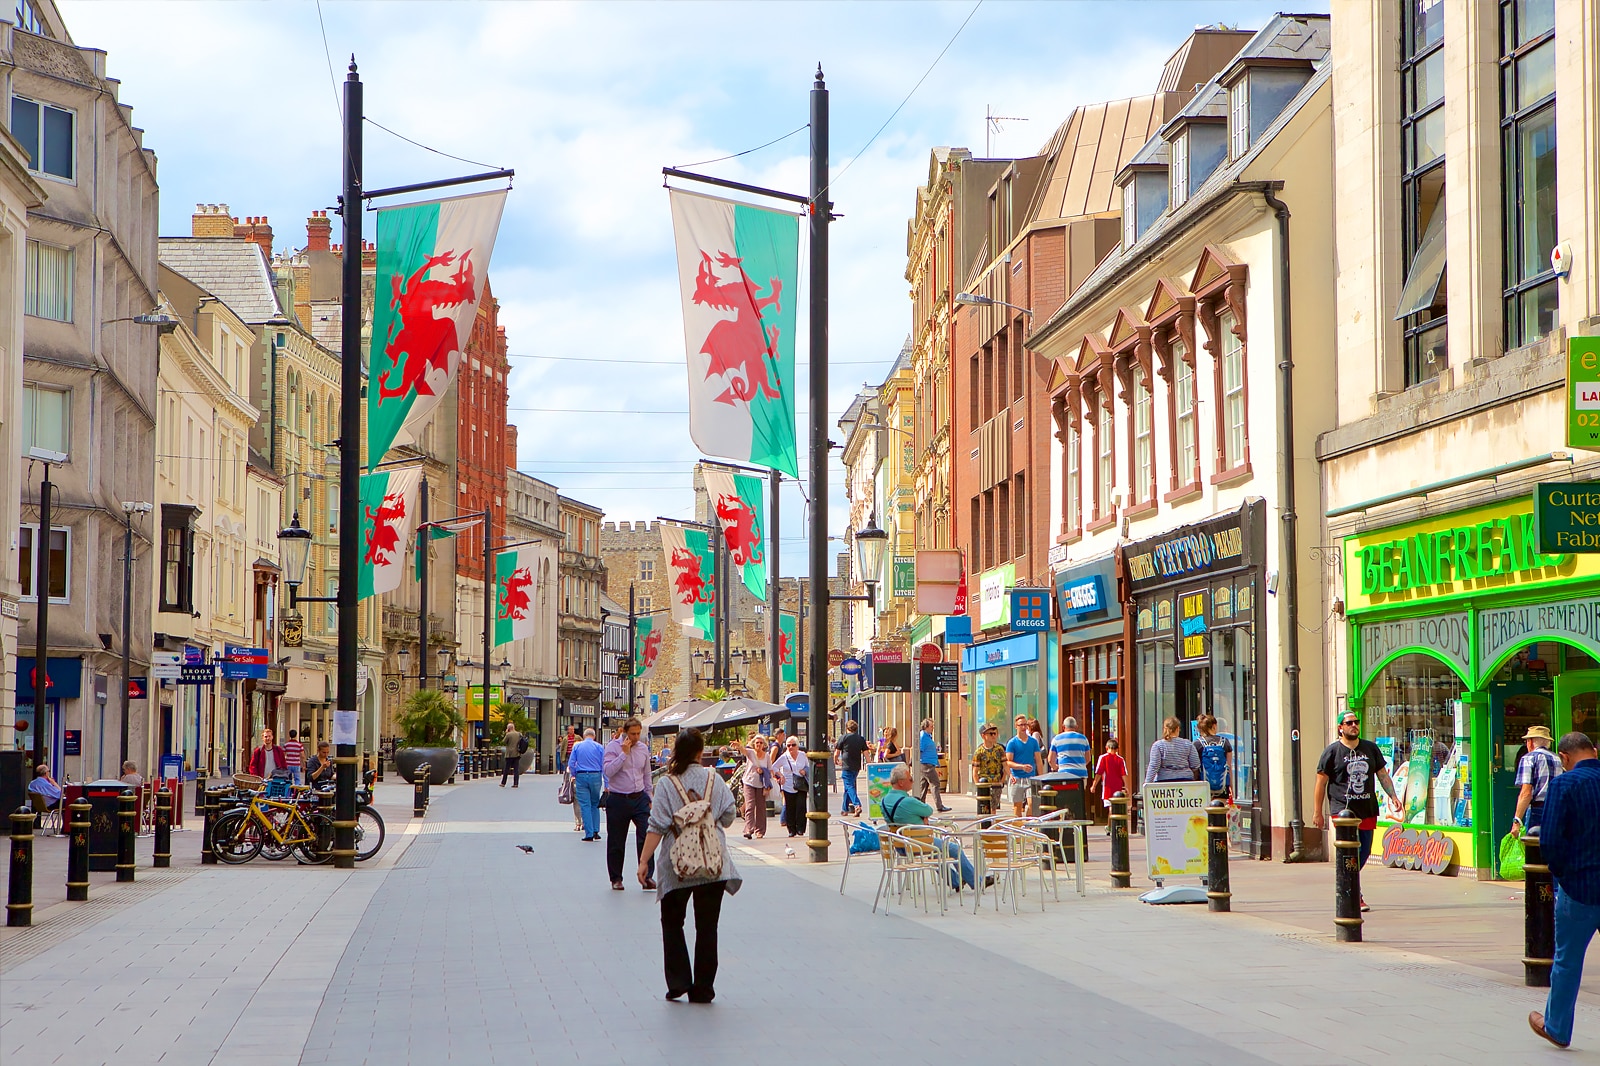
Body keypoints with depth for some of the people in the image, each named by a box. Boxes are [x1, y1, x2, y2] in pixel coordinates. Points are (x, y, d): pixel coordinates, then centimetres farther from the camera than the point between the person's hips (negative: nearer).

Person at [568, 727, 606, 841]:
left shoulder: (577, 746, 5)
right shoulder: (599, 747, 2)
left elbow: (571, 763, 1)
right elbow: (604, 766, 0)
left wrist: (574, 776, 16)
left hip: (581, 776, 0)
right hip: (595, 776, 0)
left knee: (585, 806, 1)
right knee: (595, 804, 14)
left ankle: (589, 833, -2)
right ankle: (596, 831, 9)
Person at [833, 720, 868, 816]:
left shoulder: (843, 738, -5)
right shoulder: (861, 739, 5)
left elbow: (836, 753, 2)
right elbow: (866, 753, 2)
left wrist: (835, 761, 21)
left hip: (846, 766, -5)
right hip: (857, 767, 5)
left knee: (849, 786, -9)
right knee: (847, 787, 18)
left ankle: (857, 805, -29)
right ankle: (845, 809, 24)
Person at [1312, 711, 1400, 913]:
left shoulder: (1371, 748, 13)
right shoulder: (1332, 751, 0)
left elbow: (1382, 774, 19)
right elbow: (1321, 782, 2)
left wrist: (1393, 796, 4)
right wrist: (1317, 812, -1)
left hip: (1368, 809, 5)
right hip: (1343, 809, -5)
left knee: (1364, 852, 8)